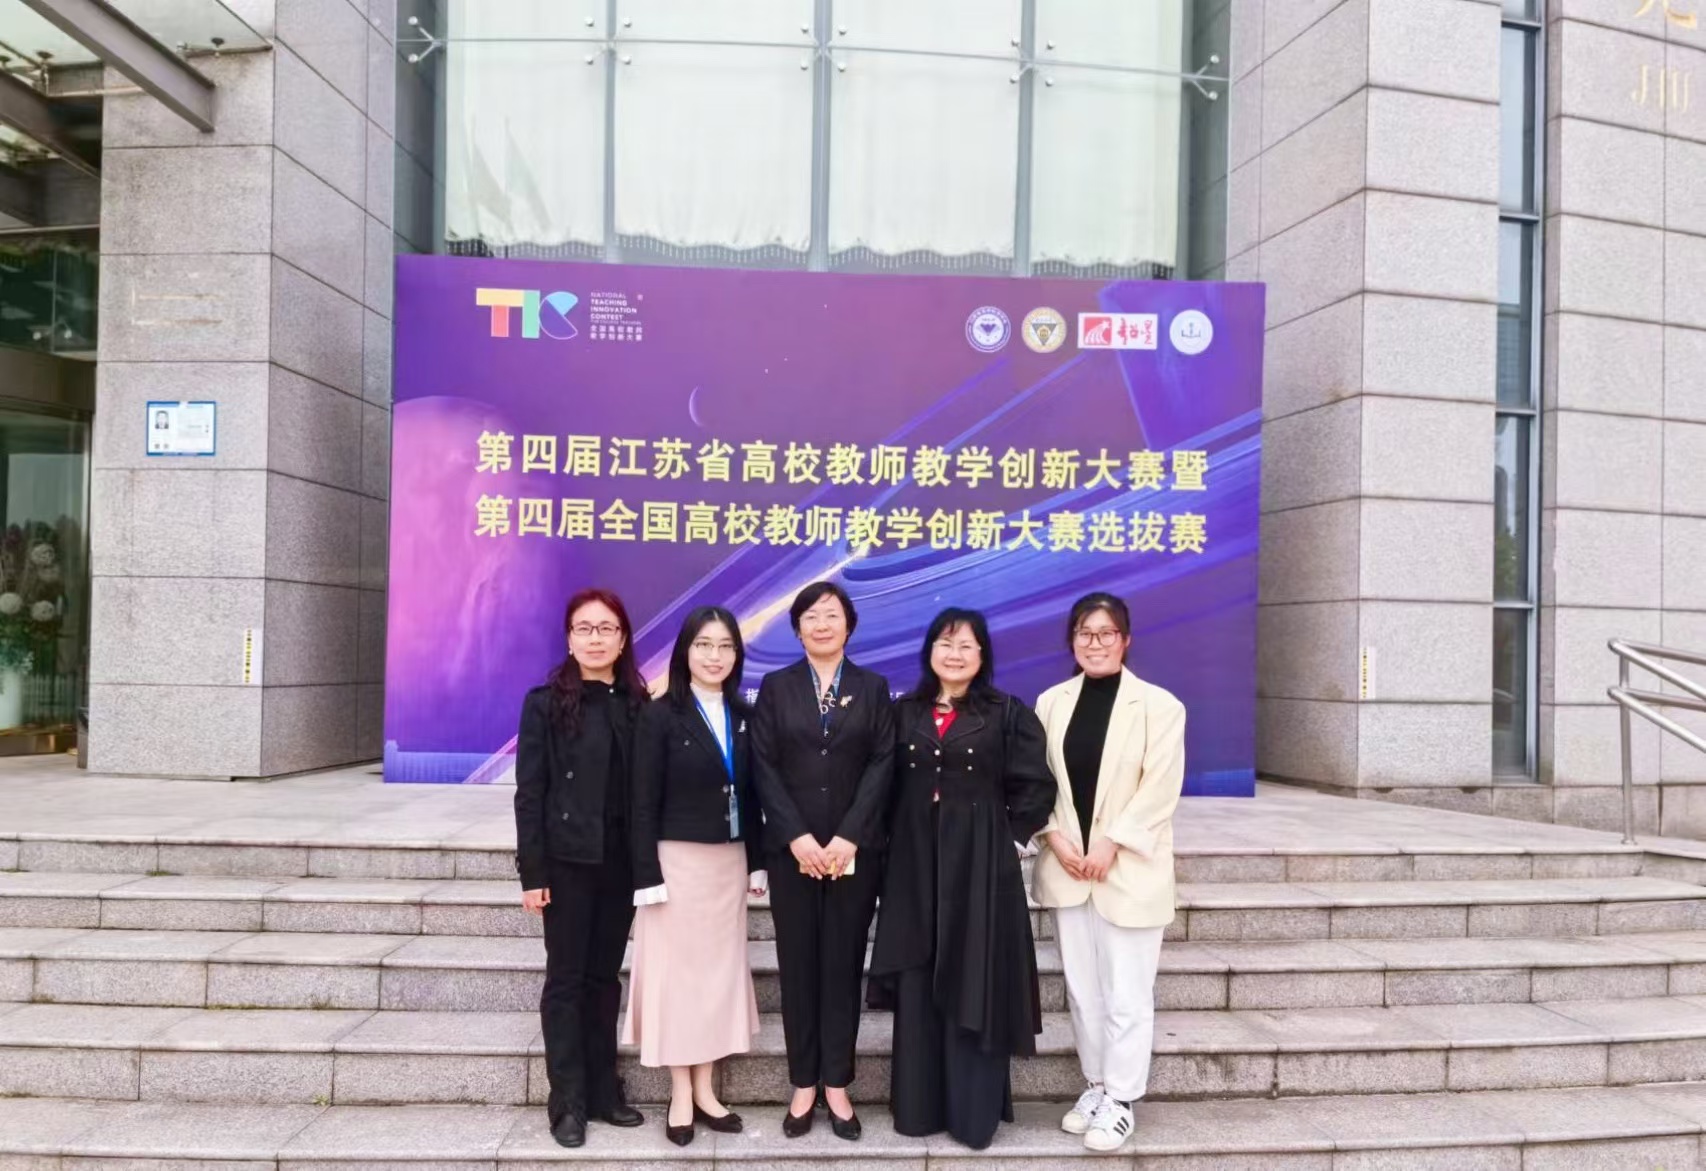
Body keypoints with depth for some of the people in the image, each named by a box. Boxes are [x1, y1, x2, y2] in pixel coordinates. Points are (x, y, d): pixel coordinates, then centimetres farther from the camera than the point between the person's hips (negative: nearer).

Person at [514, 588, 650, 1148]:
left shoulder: (637, 705, 4)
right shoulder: (546, 703, -5)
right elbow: (529, 793, -7)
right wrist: (532, 872, -11)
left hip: (622, 861, 3)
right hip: (568, 860, -3)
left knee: (605, 976, 13)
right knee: (566, 978, 6)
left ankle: (604, 1091, 25)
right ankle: (568, 1102, 17)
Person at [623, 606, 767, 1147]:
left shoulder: (742, 716, 5)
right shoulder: (661, 715, -9)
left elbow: (749, 795, 9)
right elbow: (644, 803, -11)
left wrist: (756, 862, 7)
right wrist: (648, 876, -15)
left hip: (728, 862, 5)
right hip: (678, 861, -5)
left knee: (720, 969, 11)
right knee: (676, 970, 5)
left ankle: (705, 1089, 23)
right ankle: (680, 1096, 17)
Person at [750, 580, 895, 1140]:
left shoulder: (873, 688, 7)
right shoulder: (775, 687, 6)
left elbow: (882, 763, -2)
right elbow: (764, 767, -1)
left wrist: (849, 837, -12)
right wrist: (797, 836, -12)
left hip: (854, 849, 0)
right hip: (792, 848, 0)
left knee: (844, 963, 5)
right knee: (798, 965, 5)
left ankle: (837, 1085, 14)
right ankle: (804, 1085, 15)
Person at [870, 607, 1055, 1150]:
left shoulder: (1008, 714, -4)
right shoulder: (905, 713, 6)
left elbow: (1036, 786, -4)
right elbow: (890, 785, 13)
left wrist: (1009, 838, -5)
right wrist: (897, 837, 5)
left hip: (980, 866, -3)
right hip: (915, 866, 3)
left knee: (973, 987, 3)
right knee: (917, 989, 8)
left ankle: (974, 1112, 17)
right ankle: (919, 1105, 21)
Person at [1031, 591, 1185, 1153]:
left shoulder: (1158, 705, -7)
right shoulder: (1052, 701, 6)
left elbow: (1160, 788, -12)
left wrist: (1112, 844, -15)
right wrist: (1055, 837, -7)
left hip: (1128, 871, -4)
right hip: (1066, 867, 4)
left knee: (1126, 993, 1)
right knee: (1082, 989, 14)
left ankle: (1120, 1099, 15)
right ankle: (1097, 1083, 29)